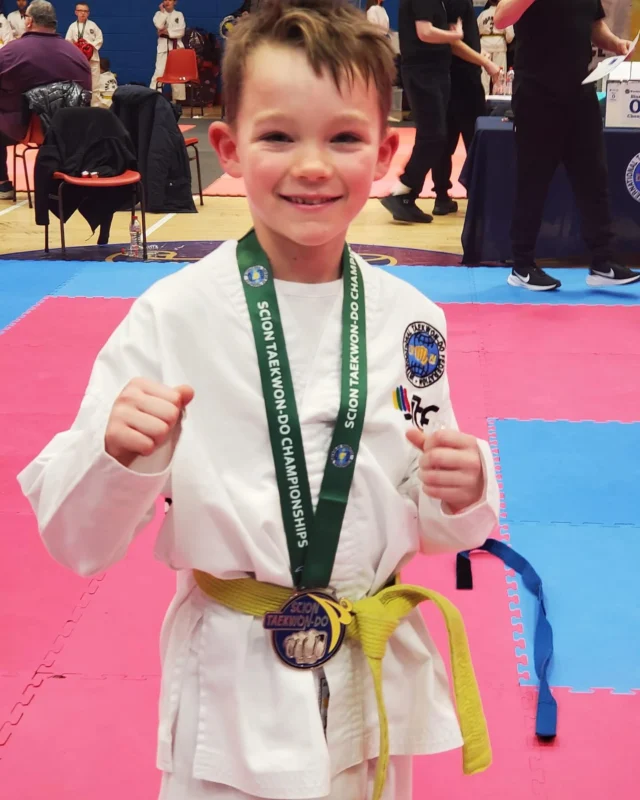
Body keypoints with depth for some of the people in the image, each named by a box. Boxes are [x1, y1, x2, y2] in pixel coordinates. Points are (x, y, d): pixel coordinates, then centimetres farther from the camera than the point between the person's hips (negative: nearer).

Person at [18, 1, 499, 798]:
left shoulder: (409, 319, -5)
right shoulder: (173, 315, -15)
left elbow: (434, 524, 5)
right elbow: (79, 539, -11)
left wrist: (460, 492, -16)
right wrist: (120, 453, -30)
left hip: (377, 679, 3)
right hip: (233, 687, -3)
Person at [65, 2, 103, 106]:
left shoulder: (92, 25, 1)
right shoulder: (72, 26, 3)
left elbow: (99, 39, -1)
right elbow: (67, 42, 1)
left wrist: (90, 46, -13)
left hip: (92, 57, -1)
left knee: (94, 84, -2)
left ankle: (95, 106, 5)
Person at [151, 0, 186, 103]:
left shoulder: (179, 15, 9)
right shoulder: (159, 14, 7)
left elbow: (181, 31, -5)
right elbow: (159, 25, -14)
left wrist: (167, 31, -12)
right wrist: (163, 11, -7)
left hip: (177, 46, 2)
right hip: (163, 46, -2)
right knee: (159, 72, -12)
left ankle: (178, 98, 13)